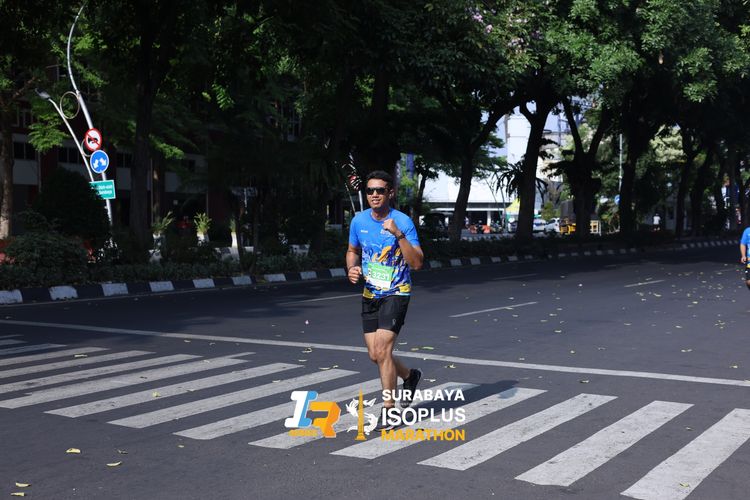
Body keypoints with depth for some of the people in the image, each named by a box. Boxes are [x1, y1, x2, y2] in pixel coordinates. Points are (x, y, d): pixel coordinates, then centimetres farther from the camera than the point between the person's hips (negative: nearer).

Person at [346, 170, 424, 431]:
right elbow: (352, 250, 19)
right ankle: (410, 375, 40)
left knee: (382, 350, -15)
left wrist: (398, 234, -31)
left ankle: (388, 409, 1)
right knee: (374, 355, 9)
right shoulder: (359, 221, 1)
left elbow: (417, 263, -20)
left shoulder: (403, 221, -14)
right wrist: (352, 268, -2)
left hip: (396, 293, -6)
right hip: (370, 294, 6)